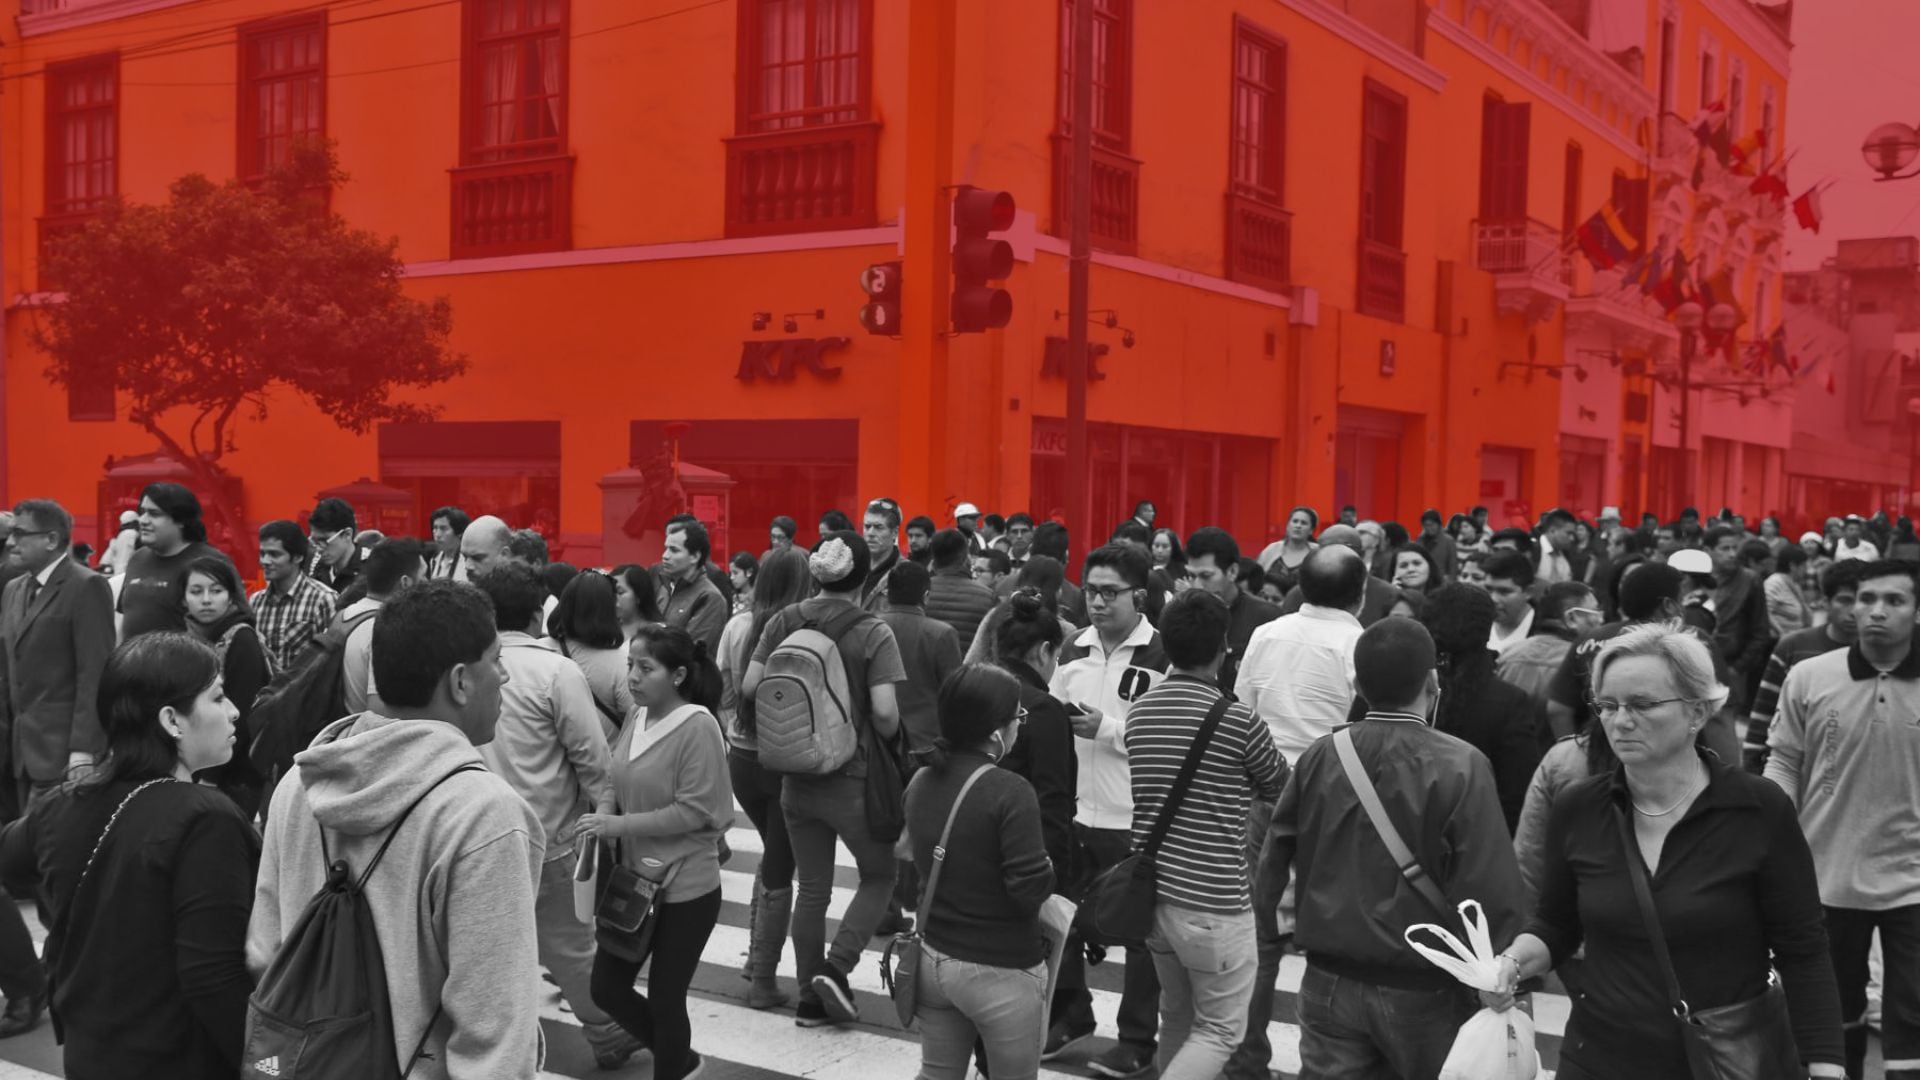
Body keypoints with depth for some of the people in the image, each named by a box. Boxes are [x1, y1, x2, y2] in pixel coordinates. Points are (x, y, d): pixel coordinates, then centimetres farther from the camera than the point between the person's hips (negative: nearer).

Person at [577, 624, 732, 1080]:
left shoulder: (698, 726, -20)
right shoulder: (637, 721, 1)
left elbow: (693, 811, -22)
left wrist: (616, 825, -23)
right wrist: (605, 814, -9)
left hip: (685, 889, -7)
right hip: (634, 880, 7)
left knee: (665, 999, 6)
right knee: (607, 988, 13)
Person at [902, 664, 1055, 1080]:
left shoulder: (921, 782, 0)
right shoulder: (1009, 792, -21)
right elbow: (1033, 890, -22)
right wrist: (1048, 867, -3)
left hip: (934, 960, 6)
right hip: (1002, 974, -6)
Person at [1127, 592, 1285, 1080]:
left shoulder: (1140, 710, 3)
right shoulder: (1236, 719, -14)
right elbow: (1280, 790, 4)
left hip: (1153, 888, 6)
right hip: (1212, 900, -6)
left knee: (1178, 1017, 22)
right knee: (1220, 1031, 6)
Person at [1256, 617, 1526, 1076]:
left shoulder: (1318, 757, -3)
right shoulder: (1460, 767, -15)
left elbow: (1277, 859, 2)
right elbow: (1490, 891, -17)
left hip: (1329, 981, 3)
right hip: (1420, 990, -3)